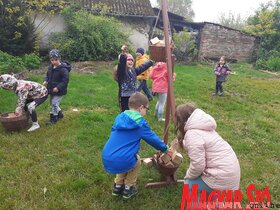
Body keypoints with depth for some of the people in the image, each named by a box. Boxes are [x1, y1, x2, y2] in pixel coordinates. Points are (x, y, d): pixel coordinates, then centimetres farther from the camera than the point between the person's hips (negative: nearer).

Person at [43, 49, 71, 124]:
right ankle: (60, 114, 40)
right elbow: (48, 75, 18)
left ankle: (53, 119, 9)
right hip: (52, 90, 9)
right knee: (52, 103, 19)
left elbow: (65, 80, -23)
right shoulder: (50, 67, 3)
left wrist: (58, 87, -28)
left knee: (54, 104, -7)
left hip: (59, 91, -8)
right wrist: (46, 80, -3)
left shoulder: (63, 69, -22)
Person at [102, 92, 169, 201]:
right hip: (121, 161, -6)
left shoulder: (120, 117, 12)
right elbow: (152, 138, 6)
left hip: (106, 159, 6)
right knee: (136, 160, 27)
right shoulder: (140, 122, -5)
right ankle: (128, 189, 31)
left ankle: (118, 187, 37)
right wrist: (164, 148, 25)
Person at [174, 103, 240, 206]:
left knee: (189, 184, 5)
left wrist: (188, 175, -2)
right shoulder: (202, 126, 10)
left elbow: (198, 165, -22)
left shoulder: (192, 134, -20)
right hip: (230, 168, 9)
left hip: (223, 176, -9)